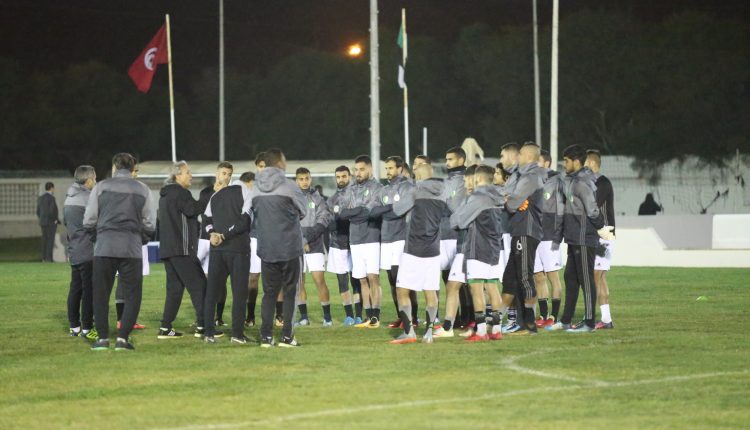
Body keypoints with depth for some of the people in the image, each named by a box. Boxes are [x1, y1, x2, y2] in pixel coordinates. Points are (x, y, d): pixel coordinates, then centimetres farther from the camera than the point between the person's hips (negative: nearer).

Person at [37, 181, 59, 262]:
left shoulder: (40, 198, 11)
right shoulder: (51, 198, -13)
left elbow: (38, 212, 12)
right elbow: (52, 211, -20)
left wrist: (42, 219, 17)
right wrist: (55, 220, -7)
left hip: (43, 222, 7)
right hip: (51, 222, -7)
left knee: (44, 240, 8)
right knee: (50, 240, -7)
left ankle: (44, 258, 6)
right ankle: (48, 258, -11)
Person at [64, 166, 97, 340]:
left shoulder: (68, 198, 13)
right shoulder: (88, 198, -14)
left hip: (74, 251, 9)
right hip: (88, 251, -9)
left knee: (75, 289, 12)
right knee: (89, 290, -6)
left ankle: (74, 327, 16)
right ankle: (87, 328, -7)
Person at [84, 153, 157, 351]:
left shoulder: (101, 187, 5)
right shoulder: (142, 190, 7)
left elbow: (89, 221, 3)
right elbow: (150, 224, 5)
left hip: (104, 247, 0)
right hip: (132, 248, 0)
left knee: (101, 293, 9)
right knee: (132, 295, 7)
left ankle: (103, 338, 8)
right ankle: (122, 338, -2)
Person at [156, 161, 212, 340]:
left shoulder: (165, 195, 20)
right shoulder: (180, 193, -9)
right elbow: (193, 209, -23)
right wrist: (211, 197, -16)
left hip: (167, 249, 9)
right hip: (182, 249, -9)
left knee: (175, 287, 10)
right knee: (198, 285, -5)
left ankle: (165, 328, 5)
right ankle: (202, 325, -8)